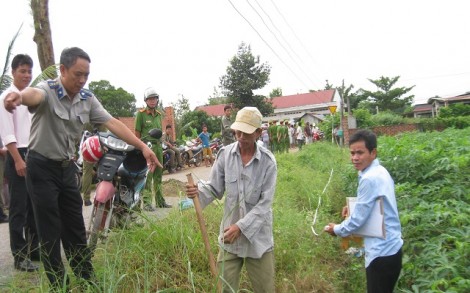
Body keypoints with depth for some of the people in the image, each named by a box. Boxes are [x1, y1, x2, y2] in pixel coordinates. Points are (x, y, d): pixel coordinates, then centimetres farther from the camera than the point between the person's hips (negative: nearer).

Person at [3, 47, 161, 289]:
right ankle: (58, 285, 19)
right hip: (42, 167, -5)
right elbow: (34, 95, -41)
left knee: (76, 227, 13)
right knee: (50, 231, 3)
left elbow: (112, 123, -7)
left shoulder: (87, 98, 0)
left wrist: (143, 147, -17)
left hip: (67, 167, 6)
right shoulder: (47, 90, -16)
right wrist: (19, 96, -67)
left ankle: (86, 279, 28)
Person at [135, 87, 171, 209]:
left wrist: (161, 144, 15)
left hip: (158, 146, 7)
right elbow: (137, 132, -5)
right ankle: (146, 202, -3)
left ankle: (160, 200, 21)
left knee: (158, 174, 12)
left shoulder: (159, 114, 15)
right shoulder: (141, 113, -4)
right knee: (147, 175, -9)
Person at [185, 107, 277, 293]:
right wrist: (199, 192, -23)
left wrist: (241, 226, -23)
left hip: (258, 236, -1)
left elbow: (265, 203, -15)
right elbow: (215, 188, -2)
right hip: (229, 235, 2)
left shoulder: (268, 161, -14)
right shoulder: (225, 154, -8)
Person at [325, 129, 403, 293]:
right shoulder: (381, 171, 7)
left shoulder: (369, 178, -22)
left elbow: (358, 219, -19)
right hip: (390, 248, 10)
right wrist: (354, 206, 8)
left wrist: (336, 230, -3)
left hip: (381, 252, -10)